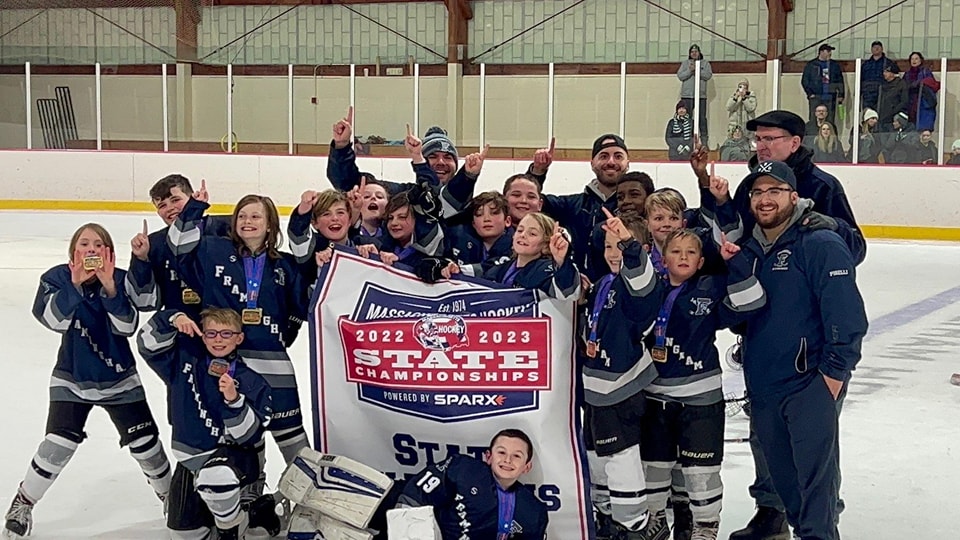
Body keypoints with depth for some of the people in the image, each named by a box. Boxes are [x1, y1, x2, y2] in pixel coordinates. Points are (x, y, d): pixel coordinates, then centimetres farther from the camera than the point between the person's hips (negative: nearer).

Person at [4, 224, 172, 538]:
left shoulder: (120, 279, -11)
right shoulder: (57, 277, -10)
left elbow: (127, 327, -23)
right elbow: (54, 320, -26)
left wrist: (109, 287, -35)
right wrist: (76, 284, -38)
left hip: (119, 379, 1)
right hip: (72, 378, -1)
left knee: (144, 442, 2)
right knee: (57, 446, -12)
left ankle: (169, 495, 27)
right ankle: (23, 502, 10)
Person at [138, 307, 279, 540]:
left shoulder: (250, 382, -13)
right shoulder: (186, 359, -2)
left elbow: (249, 436, -16)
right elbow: (149, 344, -6)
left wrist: (234, 400, -31)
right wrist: (173, 320, -21)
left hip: (232, 454, -5)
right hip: (190, 457, 6)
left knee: (214, 477, -43)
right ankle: (250, 515, 36)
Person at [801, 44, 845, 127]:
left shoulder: (835, 65, 15)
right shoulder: (811, 65, 7)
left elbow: (840, 81, 15)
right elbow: (804, 81, 6)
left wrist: (841, 94, 5)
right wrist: (809, 93, -5)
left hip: (830, 98, 2)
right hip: (815, 97, -2)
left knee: (830, 121, -2)